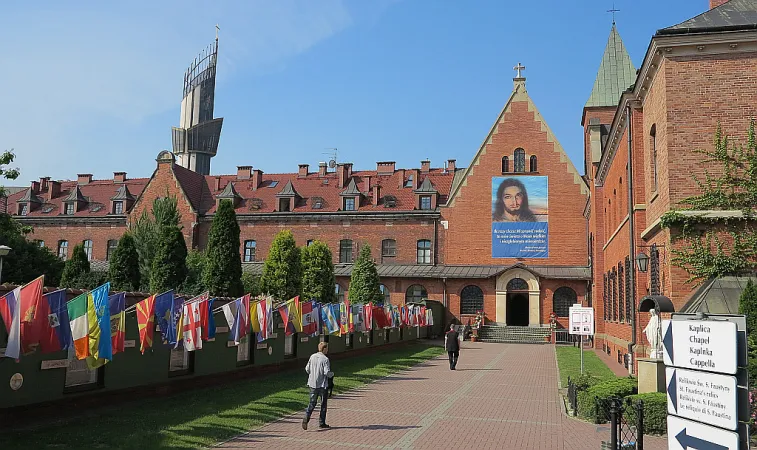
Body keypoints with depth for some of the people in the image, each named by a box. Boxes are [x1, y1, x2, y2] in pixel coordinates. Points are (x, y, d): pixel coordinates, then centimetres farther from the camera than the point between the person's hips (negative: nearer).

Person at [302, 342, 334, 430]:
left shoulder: (312, 357, 2)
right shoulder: (325, 359, -14)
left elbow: (307, 369, 5)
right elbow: (327, 372, -19)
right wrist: (332, 374, 2)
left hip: (312, 384, 5)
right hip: (322, 385, -5)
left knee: (312, 403, 10)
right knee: (323, 404, 10)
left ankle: (306, 418, -11)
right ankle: (321, 423, 16)